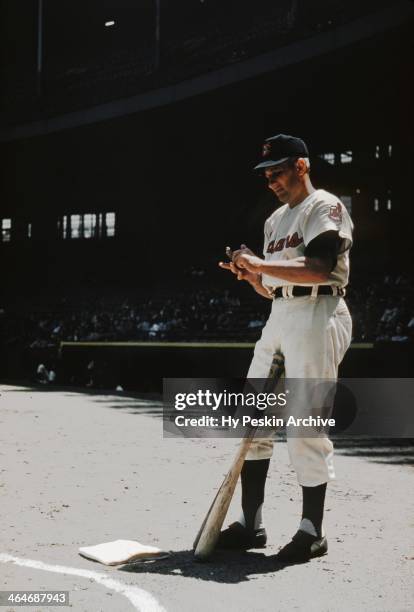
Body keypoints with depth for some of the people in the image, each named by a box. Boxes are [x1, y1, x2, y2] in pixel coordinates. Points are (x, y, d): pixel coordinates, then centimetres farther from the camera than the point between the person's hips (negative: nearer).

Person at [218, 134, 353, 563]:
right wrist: (251, 275, 3)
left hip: (317, 315, -9)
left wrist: (262, 265, -18)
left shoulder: (325, 207, -4)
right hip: (279, 317, 9)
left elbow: (319, 270, -20)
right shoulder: (275, 220, 22)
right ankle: (250, 524, 14)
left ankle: (312, 532, 2)